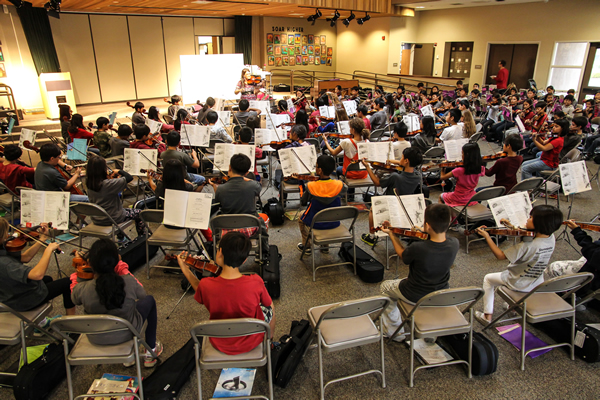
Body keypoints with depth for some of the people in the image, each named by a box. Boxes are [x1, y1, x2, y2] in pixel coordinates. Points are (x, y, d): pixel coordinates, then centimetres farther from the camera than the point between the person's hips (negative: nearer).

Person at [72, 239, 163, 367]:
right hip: (127, 334, -2)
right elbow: (142, 295, -6)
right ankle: (151, 350, 34)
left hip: (96, 339, 2)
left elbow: (75, 301, -2)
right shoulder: (129, 282, -30)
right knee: (149, 300, 24)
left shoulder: (81, 289, -28)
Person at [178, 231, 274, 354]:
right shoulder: (255, 283, -30)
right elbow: (269, 305, -10)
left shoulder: (206, 285, -27)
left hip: (220, 346, 2)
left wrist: (185, 269, 8)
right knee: (269, 308, 25)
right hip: (251, 343, -1)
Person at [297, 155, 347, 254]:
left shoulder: (311, 186, -24)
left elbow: (303, 202, -7)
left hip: (315, 223, -2)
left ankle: (307, 246, 34)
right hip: (334, 223, 3)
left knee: (301, 217, 30)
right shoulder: (339, 185, -18)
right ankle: (325, 245, 39)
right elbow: (345, 189, 7)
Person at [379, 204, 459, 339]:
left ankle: (394, 331, 32)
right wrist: (424, 232, 5)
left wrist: (391, 234, 0)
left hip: (415, 297, -5)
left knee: (385, 287, 24)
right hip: (441, 296, 5)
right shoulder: (454, 244, -22)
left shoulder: (417, 248, -34)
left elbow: (402, 254, -10)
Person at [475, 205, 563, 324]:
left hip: (519, 284, -7)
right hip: (537, 284, 7)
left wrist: (487, 236, -24)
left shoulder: (527, 246, -37)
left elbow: (500, 256, -27)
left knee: (488, 279, 18)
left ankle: (487, 316, 22)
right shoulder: (551, 238, -16)